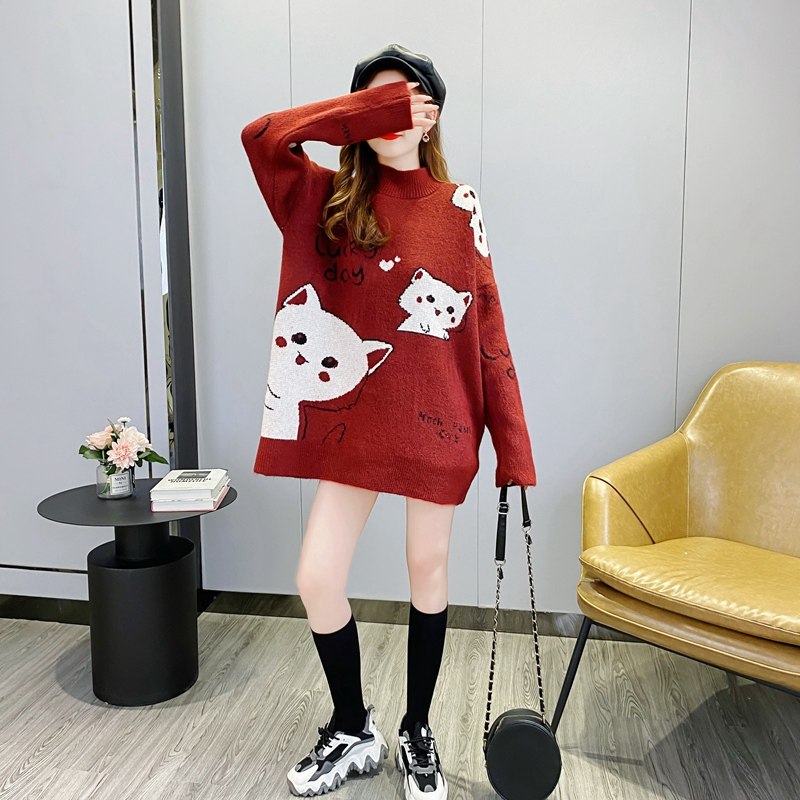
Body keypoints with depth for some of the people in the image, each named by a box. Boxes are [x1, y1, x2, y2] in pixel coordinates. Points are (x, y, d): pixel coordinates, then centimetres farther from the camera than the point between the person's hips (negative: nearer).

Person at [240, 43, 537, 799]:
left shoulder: (459, 207, 1)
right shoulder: (331, 198, 5)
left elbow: (487, 331, -2)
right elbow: (262, 136, -12)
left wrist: (513, 447, -6)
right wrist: (375, 109, -13)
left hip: (436, 422, -1)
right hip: (354, 418, 2)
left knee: (428, 573, 12)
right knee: (317, 580, 1)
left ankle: (416, 735, 35)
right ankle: (352, 732, 28)